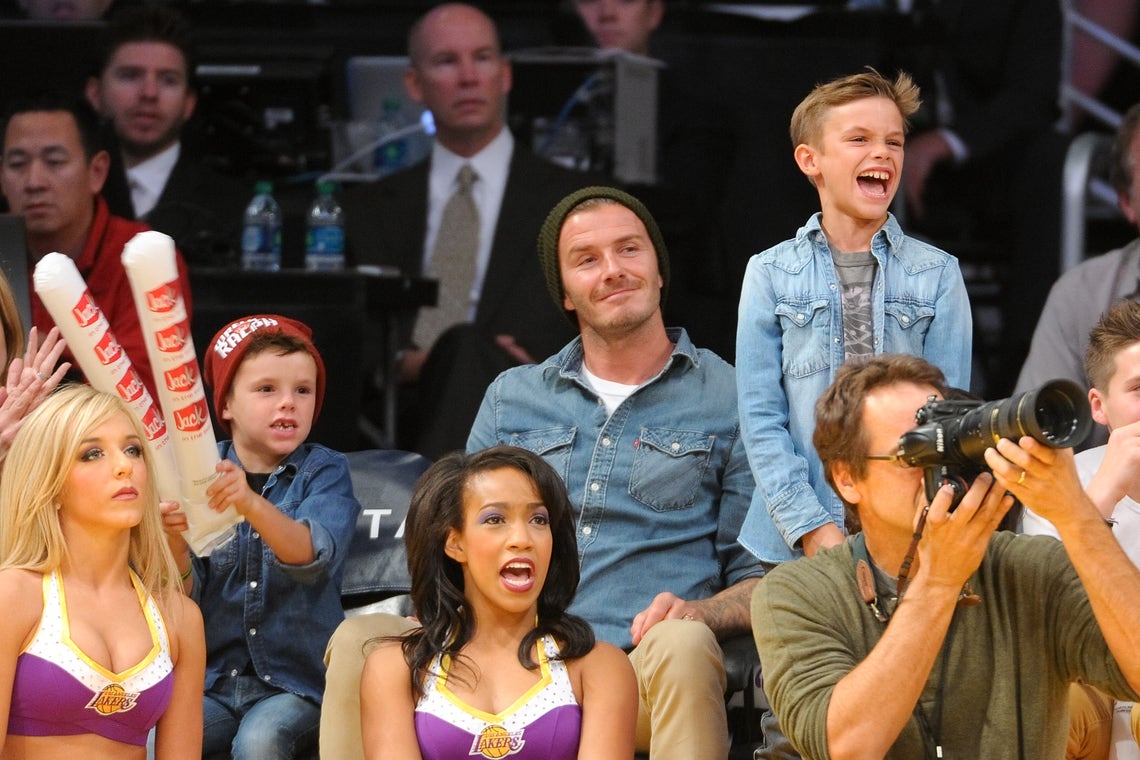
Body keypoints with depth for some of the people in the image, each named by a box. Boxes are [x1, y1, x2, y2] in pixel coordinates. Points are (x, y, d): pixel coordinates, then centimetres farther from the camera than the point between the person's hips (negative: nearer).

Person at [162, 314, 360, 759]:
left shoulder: (325, 472, -2)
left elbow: (314, 558, -22)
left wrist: (252, 505, -41)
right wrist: (175, 544, -24)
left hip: (297, 683, -1)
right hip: (212, 679, 1)